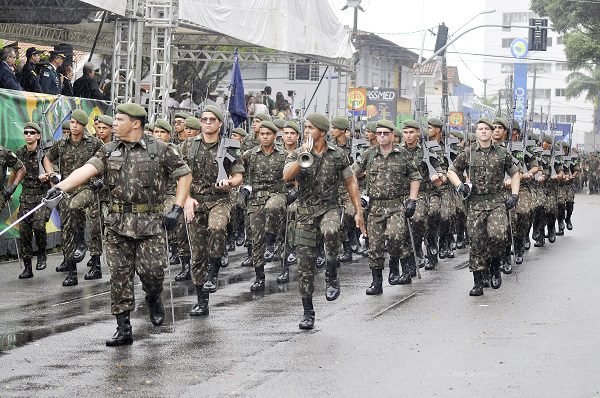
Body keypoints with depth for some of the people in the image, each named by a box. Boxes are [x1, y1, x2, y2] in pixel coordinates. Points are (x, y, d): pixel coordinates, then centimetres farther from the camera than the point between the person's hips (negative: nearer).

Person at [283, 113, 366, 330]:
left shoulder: (338, 155, 0)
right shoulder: (296, 155, 0)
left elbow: (350, 182, 8)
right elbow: (287, 177, -18)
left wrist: (358, 212, 5)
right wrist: (302, 158, -29)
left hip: (329, 208, -1)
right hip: (305, 212, 2)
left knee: (331, 232, -37)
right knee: (305, 263, -1)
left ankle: (332, 277, -14)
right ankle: (308, 313, 10)